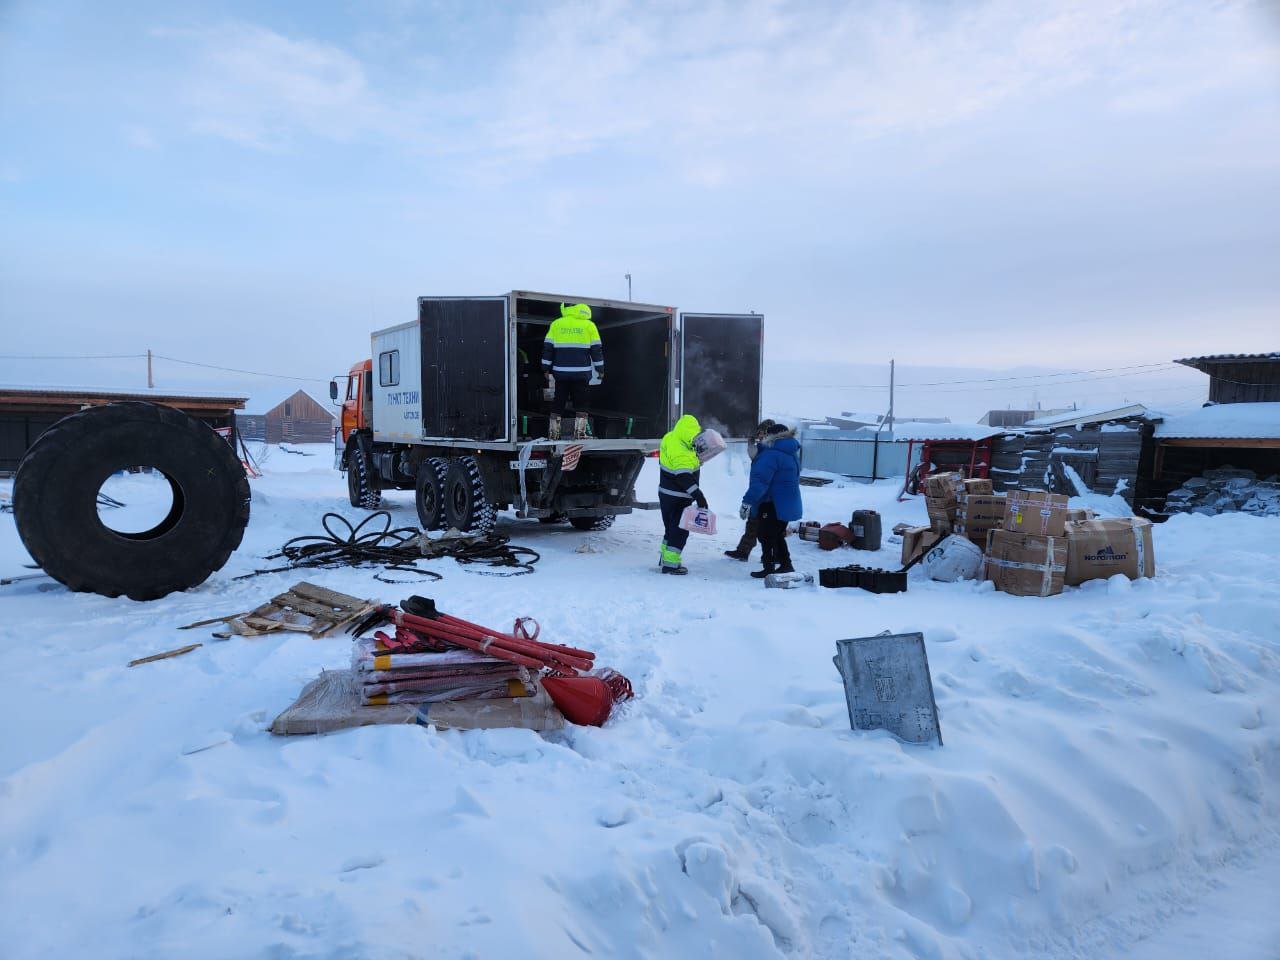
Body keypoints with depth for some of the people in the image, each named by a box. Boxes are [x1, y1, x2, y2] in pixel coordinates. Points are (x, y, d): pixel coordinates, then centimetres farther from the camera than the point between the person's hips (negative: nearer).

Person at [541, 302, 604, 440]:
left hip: (561, 372, 2)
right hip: (581, 372, -2)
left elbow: (548, 347, 5)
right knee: (580, 403, 5)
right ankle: (579, 433, -1)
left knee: (558, 403, 10)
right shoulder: (588, 325, 1)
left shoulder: (556, 324, 5)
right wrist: (600, 370, 8)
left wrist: (546, 369, 10)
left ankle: (553, 433, 12)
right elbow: (596, 349, 2)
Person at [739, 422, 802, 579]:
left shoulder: (771, 454, -20)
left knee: (767, 536, 2)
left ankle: (769, 568, 6)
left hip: (772, 505, -10)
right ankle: (786, 565, 26)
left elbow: (760, 480, -27)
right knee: (778, 535, 21)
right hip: (788, 504, 10)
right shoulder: (791, 453, 12)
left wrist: (747, 502, -27)